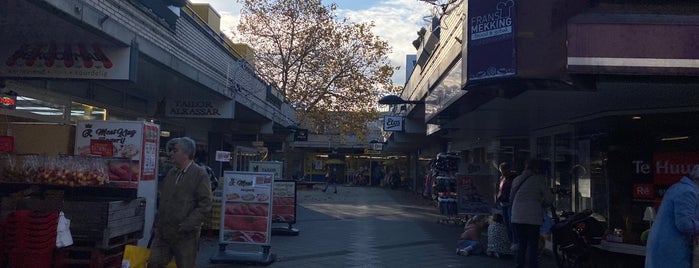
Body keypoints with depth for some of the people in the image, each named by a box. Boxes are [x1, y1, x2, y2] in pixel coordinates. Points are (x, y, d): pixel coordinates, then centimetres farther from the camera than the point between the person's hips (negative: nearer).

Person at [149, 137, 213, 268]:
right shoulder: (170, 173, 12)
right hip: (162, 232, 6)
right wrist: (157, 224, 14)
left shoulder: (200, 174, -7)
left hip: (185, 235, -6)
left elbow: (205, 206, -12)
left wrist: (187, 226, -18)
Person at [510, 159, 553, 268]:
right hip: (533, 217, -5)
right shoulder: (539, 179, -1)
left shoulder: (517, 179, 13)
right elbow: (549, 198, -5)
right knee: (533, 245, 1)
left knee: (521, 244, 13)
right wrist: (542, 204, 14)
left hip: (517, 217, 5)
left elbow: (511, 198, 18)